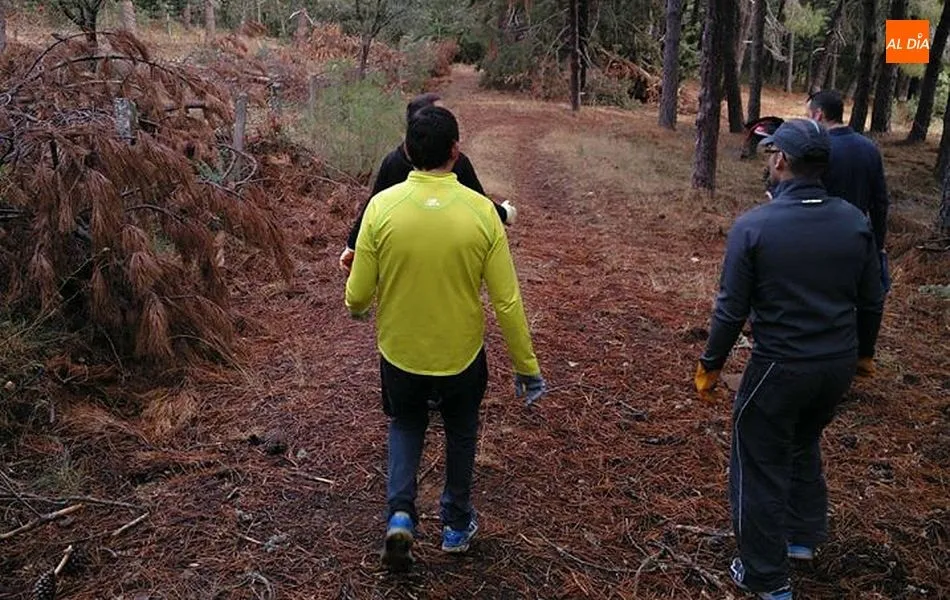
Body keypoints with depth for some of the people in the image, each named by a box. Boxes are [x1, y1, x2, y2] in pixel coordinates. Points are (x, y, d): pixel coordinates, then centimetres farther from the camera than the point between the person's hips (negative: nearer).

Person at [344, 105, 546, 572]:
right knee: (460, 432, 27)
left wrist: (355, 307, 15)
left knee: (406, 425, 29)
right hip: (461, 354, 0)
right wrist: (527, 366, -1)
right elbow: (507, 301, -13)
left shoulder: (382, 206, -17)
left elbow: (358, 296, -10)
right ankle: (457, 524, 41)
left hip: (399, 351, 0)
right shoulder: (481, 211, -17)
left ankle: (400, 513, 11)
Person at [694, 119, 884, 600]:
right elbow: (871, 301, 5)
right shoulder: (855, 221, -4)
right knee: (805, 445, 30)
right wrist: (861, 352, 21)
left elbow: (732, 308, -14)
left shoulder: (753, 226, -18)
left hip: (779, 368, -5)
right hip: (839, 364, 6)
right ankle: (804, 536, 44)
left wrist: (711, 364, 0)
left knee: (761, 468, 11)